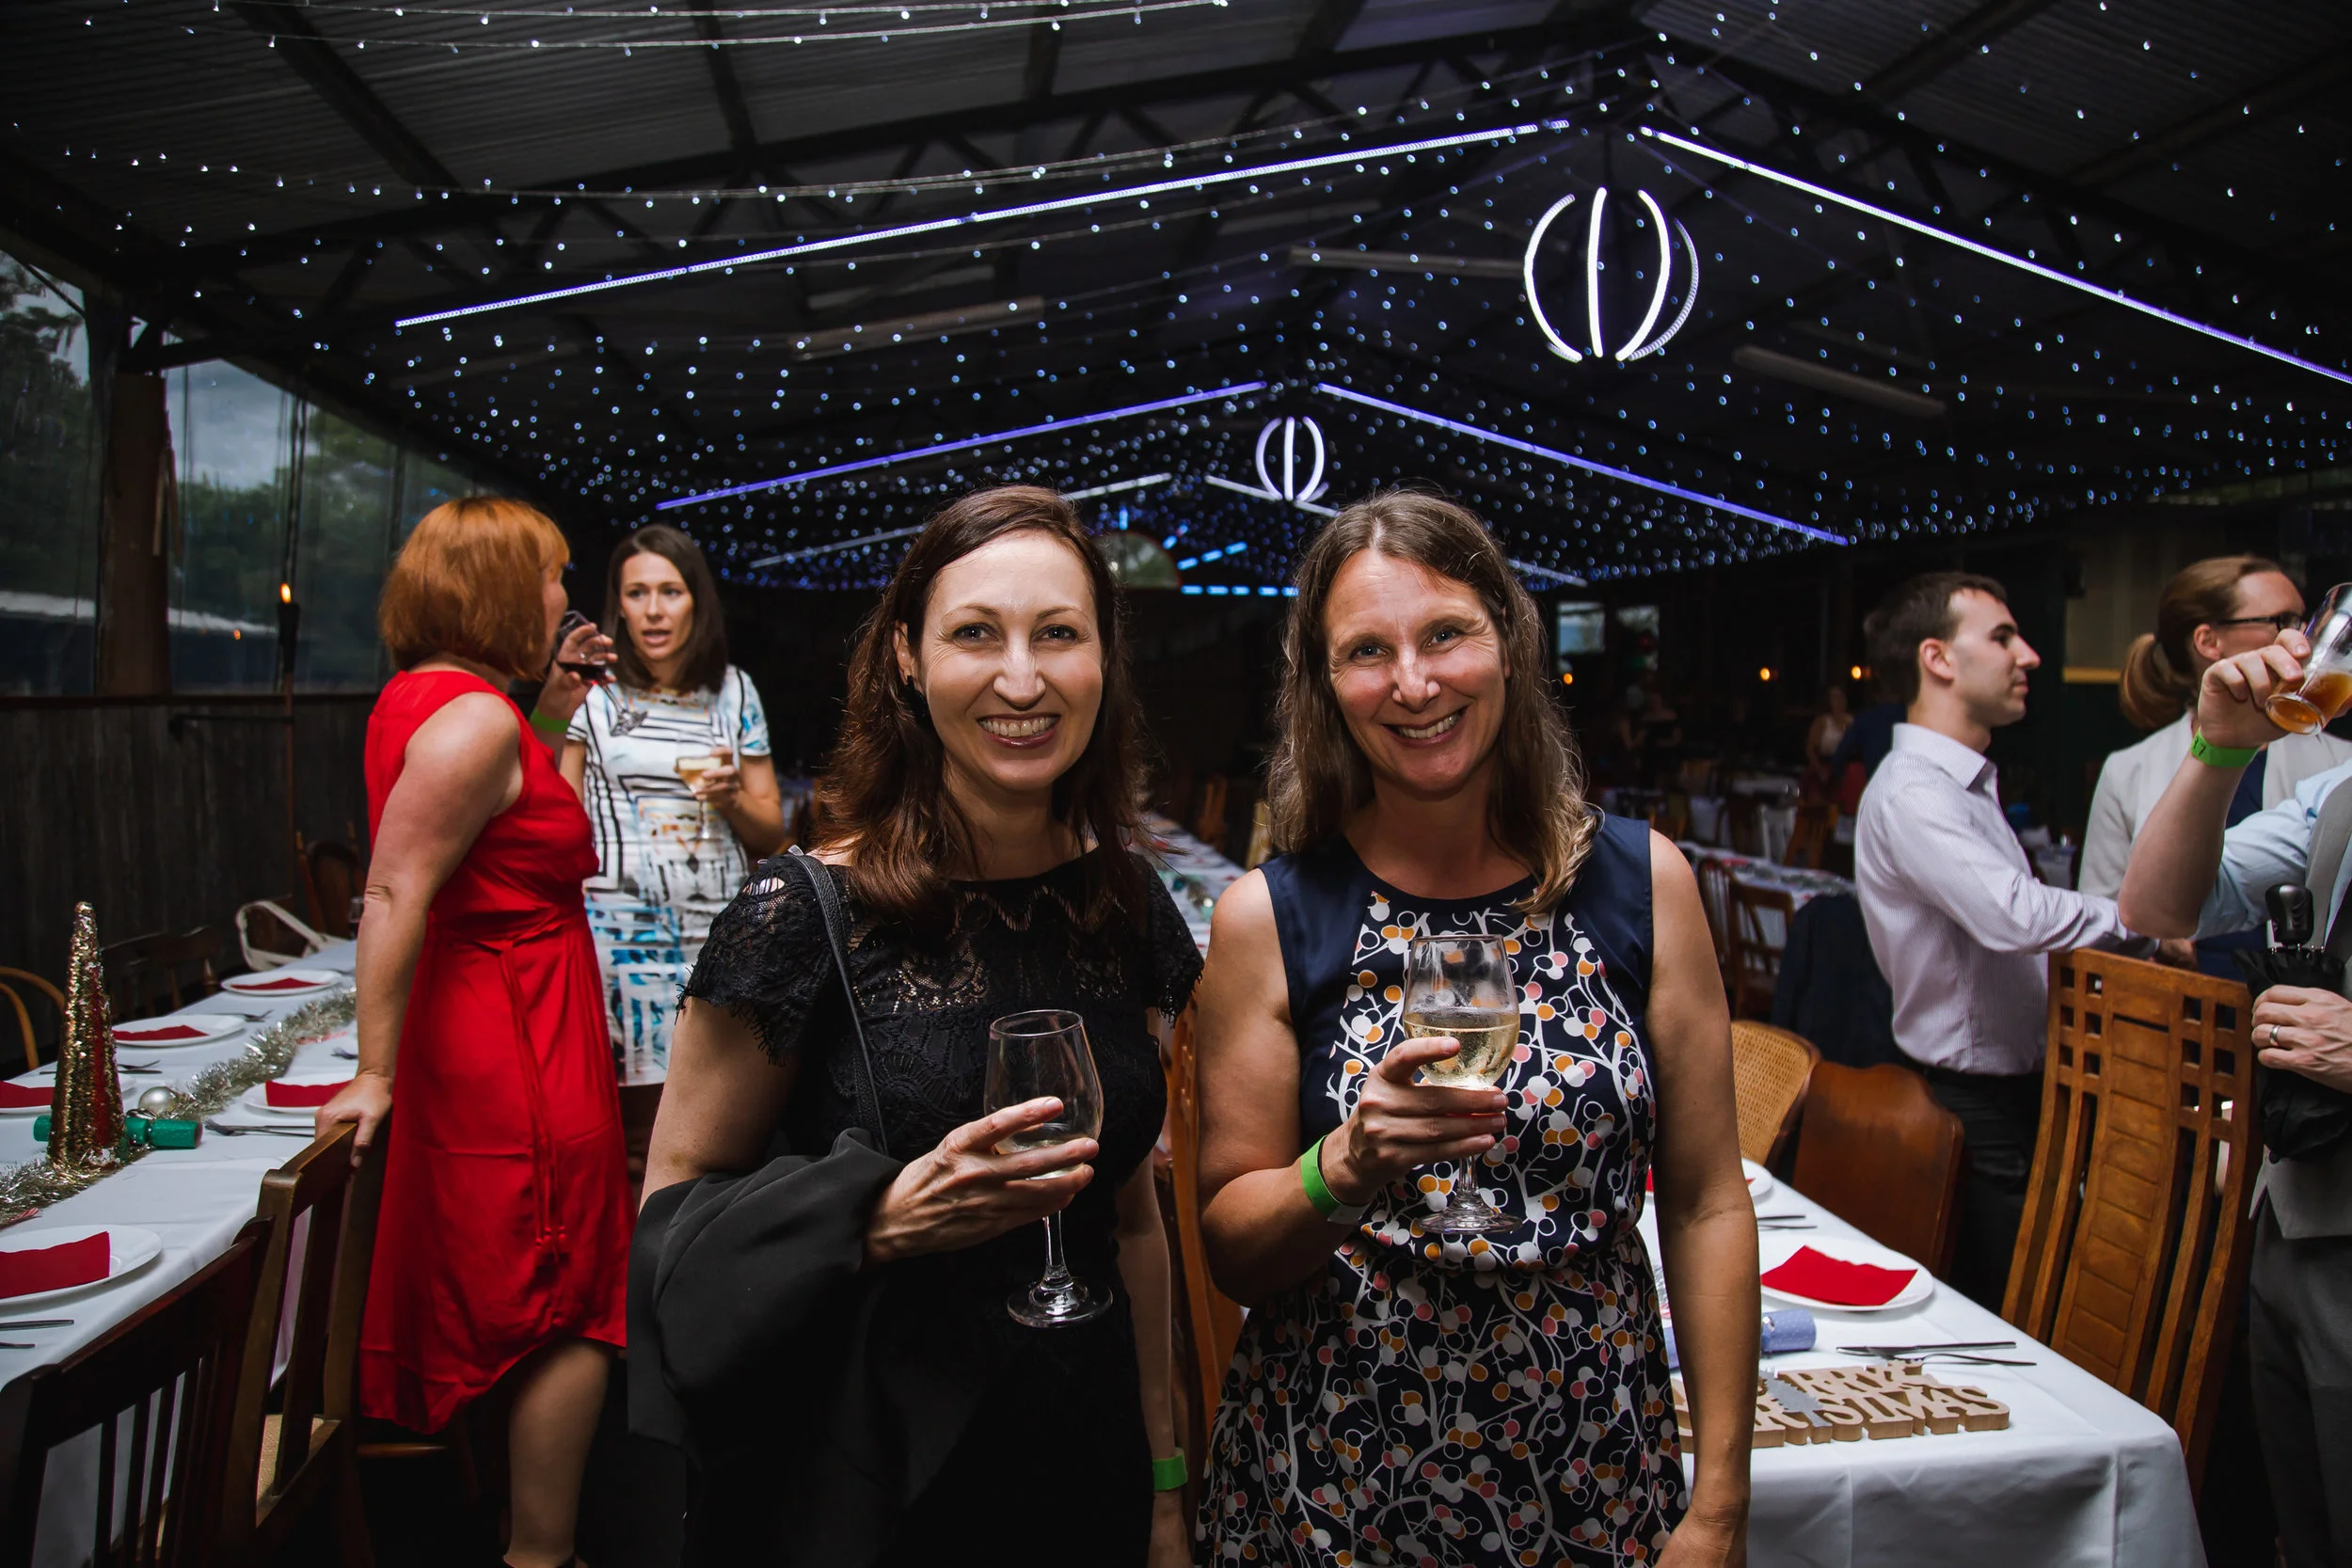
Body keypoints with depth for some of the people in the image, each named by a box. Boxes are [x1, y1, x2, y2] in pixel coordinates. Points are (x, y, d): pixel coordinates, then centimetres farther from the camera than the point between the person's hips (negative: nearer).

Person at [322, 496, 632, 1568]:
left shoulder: (421, 696, 11)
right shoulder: (473, 717, -21)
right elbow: (394, 894, -25)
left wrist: (554, 710, 15)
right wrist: (376, 1074, -22)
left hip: (467, 1021, 11)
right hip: (522, 1046, -11)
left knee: (497, 1294, 23)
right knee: (570, 1314, 2)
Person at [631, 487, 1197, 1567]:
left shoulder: (1127, 909, -3)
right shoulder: (808, 917, -17)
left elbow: (1131, 1213, 6)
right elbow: (673, 1207, -10)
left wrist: (1165, 1480, 9)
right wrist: (887, 1215, -26)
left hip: (1083, 1449, 4)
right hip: (863, 1474, -4)